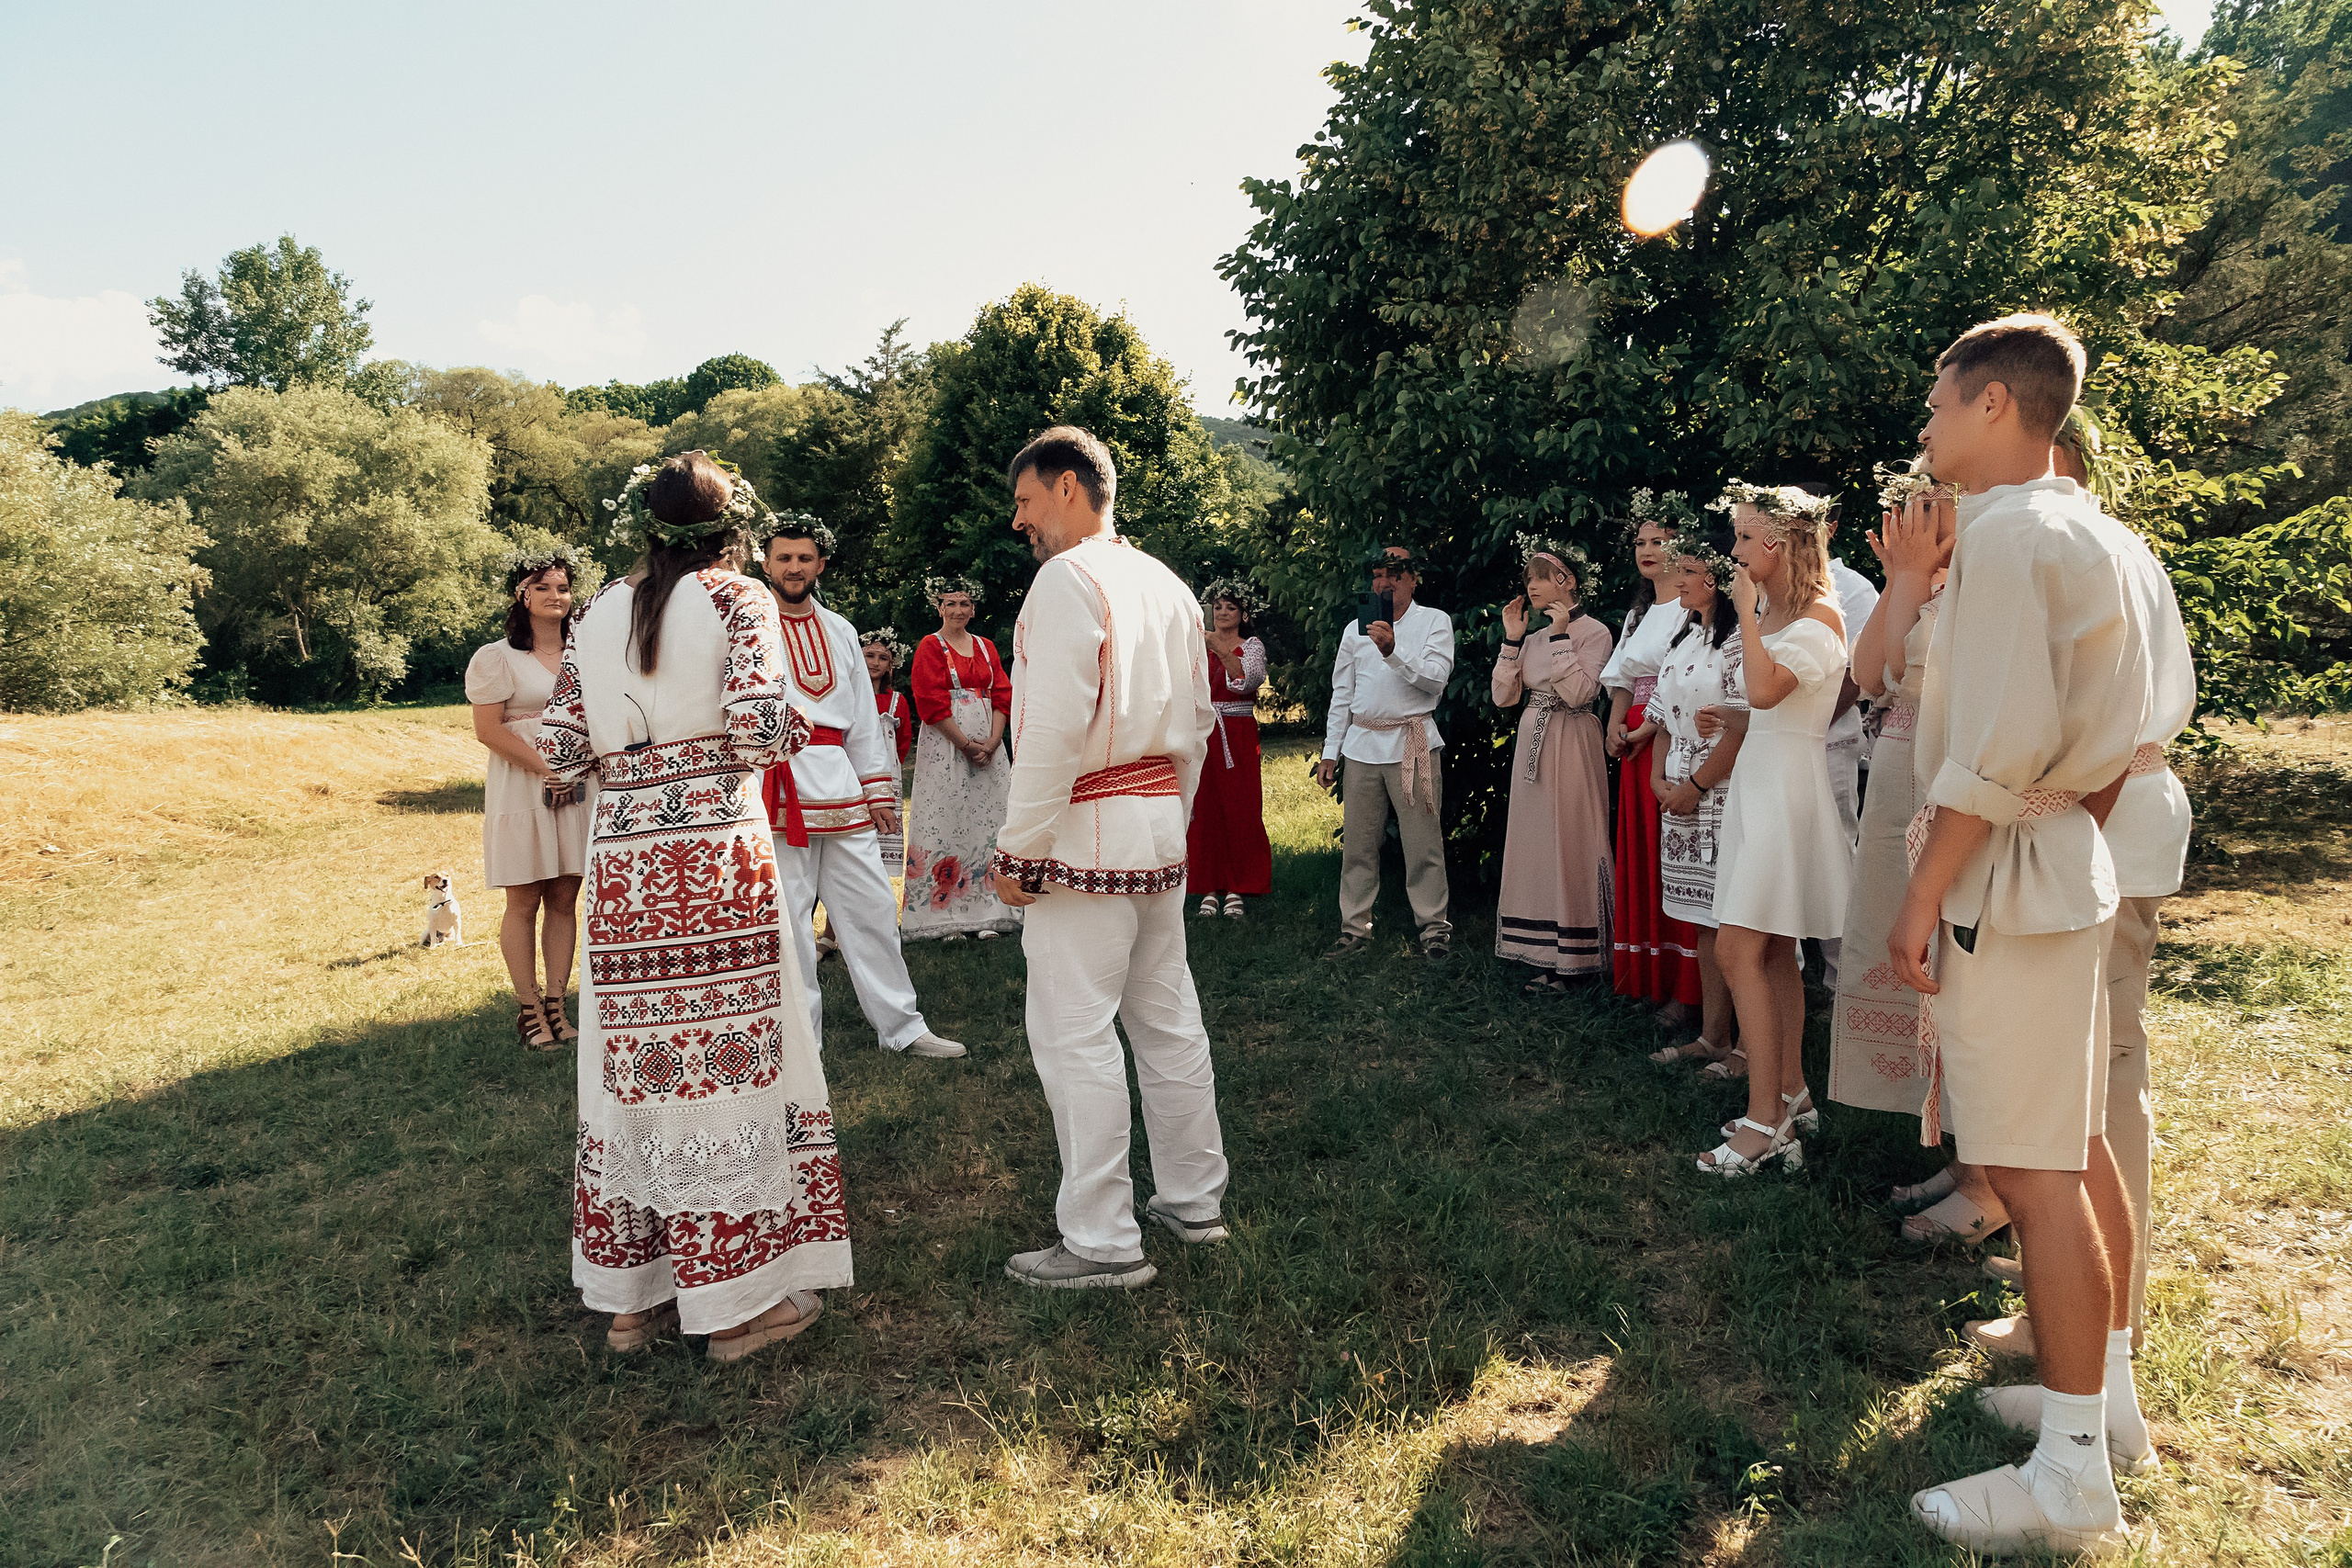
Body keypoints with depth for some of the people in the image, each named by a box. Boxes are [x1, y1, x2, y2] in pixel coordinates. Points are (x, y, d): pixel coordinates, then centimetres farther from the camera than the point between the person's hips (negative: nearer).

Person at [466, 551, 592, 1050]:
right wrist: (545, 767, -15)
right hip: (521, 792, -4)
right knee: (523, 903, 0)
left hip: (577, 789, 4)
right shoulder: (495, 657, -1)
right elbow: (488, 729, -8)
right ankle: (528, 1008, 7)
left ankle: (556, 1003, 12)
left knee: (564, 900, 5)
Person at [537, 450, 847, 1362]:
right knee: (727, 1061, 2)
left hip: (621, 862, 5)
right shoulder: (737, 601, -1)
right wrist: (796, 732, 8)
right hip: (718, 859, -4)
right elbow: (763, 730, -14)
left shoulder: (597, 616, 12)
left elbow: (560, 752, 8)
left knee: (635, 1066, 12)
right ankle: (739, 1302, 11)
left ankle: (630, 1296, 23)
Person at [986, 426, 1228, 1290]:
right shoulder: (1167, 586, 15)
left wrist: (1018, 847, -14)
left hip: (1086, 831, -9)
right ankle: (1193, 1200, 26)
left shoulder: (1068, 578, -11)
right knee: (1168, 1018, 15)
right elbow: (1197, 722, 17)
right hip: (1161, 829, 9)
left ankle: (1101, 1241, 4)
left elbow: (1054, 730, -19)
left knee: (1075, 1034, -2)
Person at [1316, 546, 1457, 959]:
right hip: (1361, 745, 4)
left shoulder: (1435, 621, 6)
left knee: (1423, 842, -3)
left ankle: (1433, 925, 8)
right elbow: (1341, 693, 16)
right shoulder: (1355, 629, 16)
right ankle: (1355, 927, 13)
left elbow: (1436, 677, -10)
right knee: (1357, 843, 5)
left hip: (1412, 744, -3)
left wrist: (1394, 652, -22)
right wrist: (1330, 751, 12)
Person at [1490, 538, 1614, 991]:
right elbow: (1504, 696, 8)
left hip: (1571, 746, -7)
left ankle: (1569, 960, 2)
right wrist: (1511, 639, 3)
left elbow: (1578, 691, -20)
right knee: (1534, 842, 8)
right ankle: (1542, 952, 16)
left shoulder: (1593, 632, -6)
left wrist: (1560, 636, -17)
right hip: (1532, 742, 7)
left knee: (1567, 844, -5)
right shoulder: (1534, 637, 14)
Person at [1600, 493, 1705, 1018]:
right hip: (1636, 747, 8)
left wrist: (1650, 728, -18)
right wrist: (1616, 723, 1)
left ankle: (1685, 988, -4)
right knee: (1639, 854, 9)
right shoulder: (1638, 613, 19)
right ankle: (1645, 972, 18)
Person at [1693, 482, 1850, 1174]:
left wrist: (1746, 610, -19)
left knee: (1738, 949, -14)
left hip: (1788, 781, -10)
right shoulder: (1772, 611, 15)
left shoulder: (1820, 616, -12)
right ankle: (1792, 1095, 22)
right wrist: (1734, 720, 10)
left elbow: (1766, 688, -27)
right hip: (1756, 776, 10)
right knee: (1774, 951, 13)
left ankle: (1765, 1120, -9)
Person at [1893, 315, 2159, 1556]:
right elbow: (2115, 738, 18)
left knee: (2034, 1167, -5)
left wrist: (1921, 897, -20)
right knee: (2079, 1146, 17)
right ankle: (2108, 1395, 30)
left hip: (2003, 871, -10)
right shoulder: (2104, 540, 15)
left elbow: (1999, 746, -23)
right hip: (2070, 866, 10)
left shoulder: (2008, 532, -15)